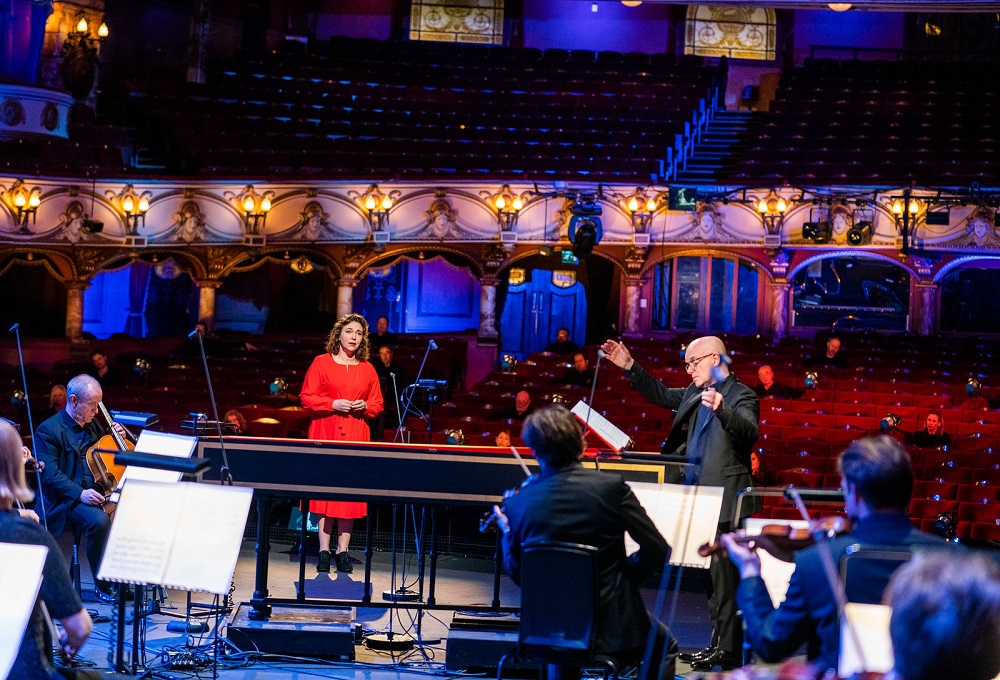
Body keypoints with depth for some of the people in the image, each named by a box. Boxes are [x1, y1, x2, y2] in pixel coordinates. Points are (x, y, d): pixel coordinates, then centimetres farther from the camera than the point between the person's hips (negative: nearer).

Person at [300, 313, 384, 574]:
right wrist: (333, 404, -12)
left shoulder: (367, 369, 11)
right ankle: (324, 551, 1)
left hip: (356, 436, 2)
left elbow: (378, 404, 14)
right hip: (325, 433, -2)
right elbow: (306, 396, 0)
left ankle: (343, 552, 4)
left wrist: (365, 406, -7)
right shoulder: (321, 362, 4)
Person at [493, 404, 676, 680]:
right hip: (612, 626, -3)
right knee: (665, 647, 28)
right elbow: (658, 551, -12)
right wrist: (624, 575, 5)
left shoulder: (516, 504, -10)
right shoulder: (612, 487, -15)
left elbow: (518, 574, 1)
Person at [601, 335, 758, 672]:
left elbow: (749, 431, -28)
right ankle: (720, 643, 23)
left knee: (723, 575, -8)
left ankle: (726, 651, -4)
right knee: (712, 575, 15)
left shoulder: (741, 396, -11)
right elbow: (661, 395, 28)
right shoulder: (694, 392, 14)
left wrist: (721, 410, -45)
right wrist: (629, 367, 20)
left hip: (725, 503, -9)